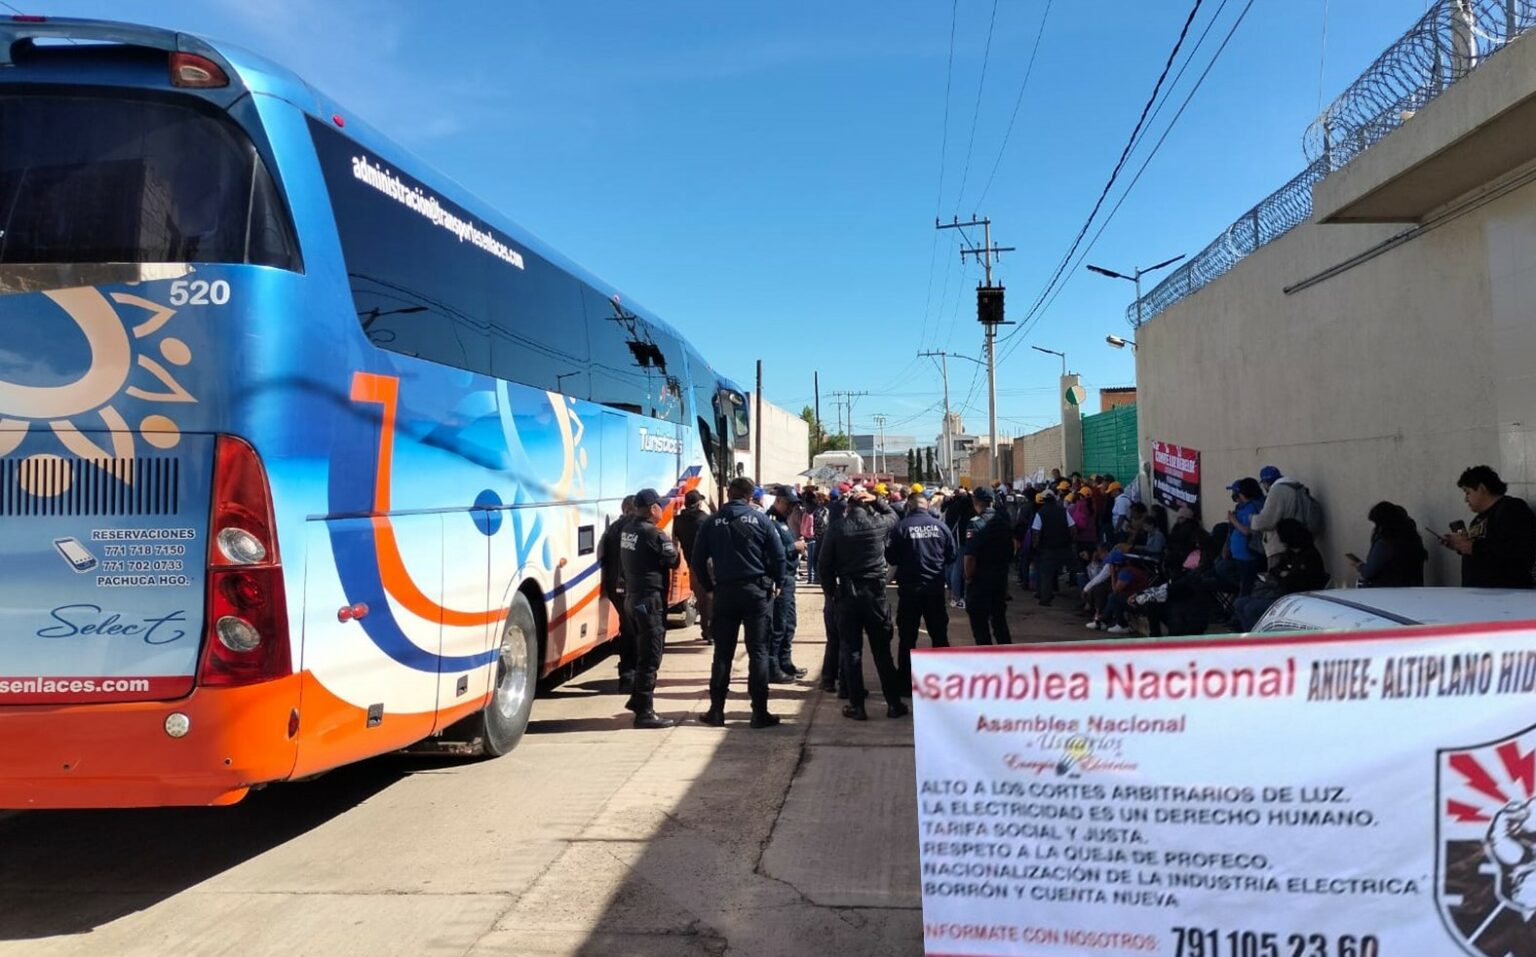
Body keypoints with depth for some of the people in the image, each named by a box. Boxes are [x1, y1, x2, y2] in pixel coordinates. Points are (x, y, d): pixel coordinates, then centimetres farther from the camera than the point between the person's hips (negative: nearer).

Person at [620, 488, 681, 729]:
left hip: (631, 597, 9)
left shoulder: (627, 531, 9)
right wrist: (673, 547, 8)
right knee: (650, 657, -4)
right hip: (650, 599, -9)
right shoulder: (653, 534, -18)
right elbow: (674, 561, -11)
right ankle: (644, 712, -2)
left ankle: (637, 699, 32)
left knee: (643, 652, 22)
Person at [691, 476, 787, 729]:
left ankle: (716, 710, 12)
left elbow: (698, 558, 2)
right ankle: (760, 712, 3)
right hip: (756, 591, -2)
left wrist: (710, 586, 13)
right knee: (758, 652, 3)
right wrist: (775, 583, 8)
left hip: (724, 592, 2)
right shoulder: (759, 519, -4)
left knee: (723, 653, 10)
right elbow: (778, 555, -5)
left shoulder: (712, 522, 1)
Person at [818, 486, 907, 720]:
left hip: (847, 593, -1)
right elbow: (892, 516, 22)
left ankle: (857, 705, 7)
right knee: (882, 650, 8)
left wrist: (830, 590, 9)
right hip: (876, 591, 1)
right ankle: (894, 703, 13)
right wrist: (877, 500, 12)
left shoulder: (837, 529, -4)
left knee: (851, 650, 5)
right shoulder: (878, 523, -2)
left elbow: (825, 563, -2)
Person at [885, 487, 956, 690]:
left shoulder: (901, 527, -11)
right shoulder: (939, 526, -4)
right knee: (939, 635, 14)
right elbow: (952, 555, 3)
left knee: (907, 637, 8)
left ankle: (905, 680, 11)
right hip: (936, 588, 2)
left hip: (909, 589, -2)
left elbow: (891, 558, -7)